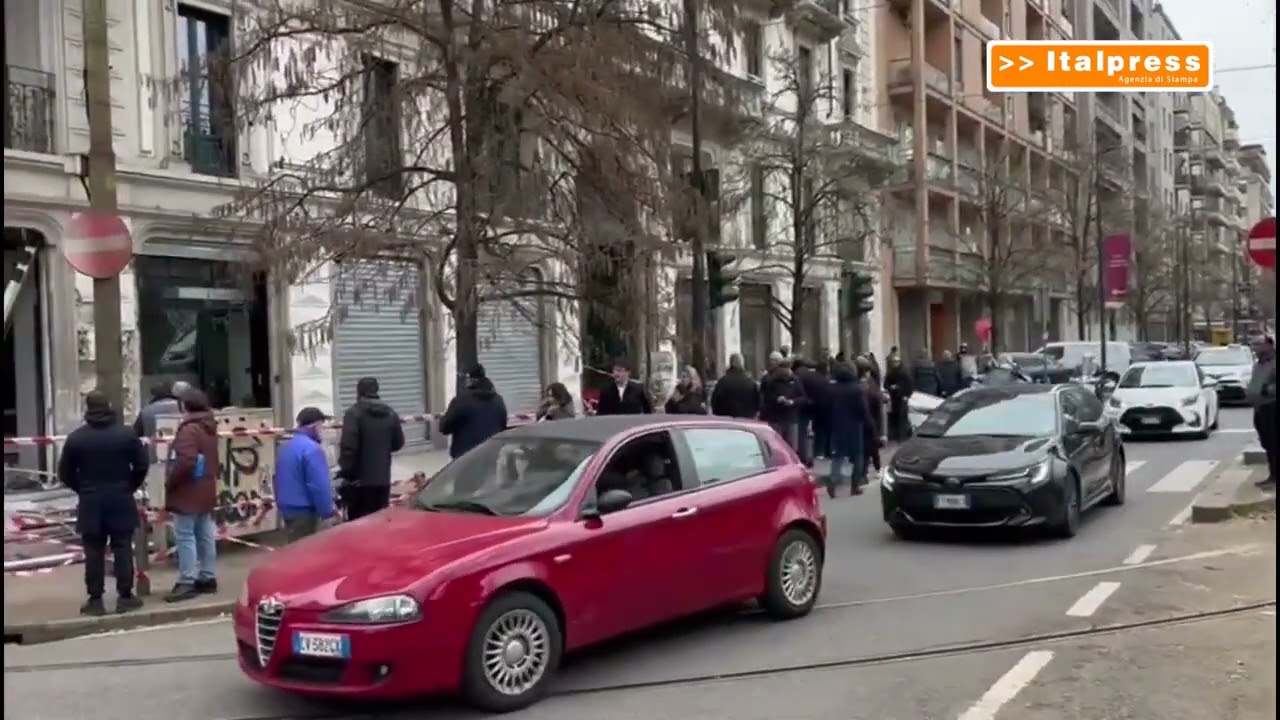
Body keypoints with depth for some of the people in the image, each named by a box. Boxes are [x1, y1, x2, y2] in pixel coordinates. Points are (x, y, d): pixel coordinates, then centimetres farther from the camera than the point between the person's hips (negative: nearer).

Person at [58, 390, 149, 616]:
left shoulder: (76, 438, -4)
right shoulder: (126, 434, -4)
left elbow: (65, 472, 0)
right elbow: (142, 464, -3)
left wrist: (82, 489, 13)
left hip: (90, 502, 0)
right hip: (121, 500, 0)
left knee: (94, 552, 4)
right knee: (122, 549, 4)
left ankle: (95, 599, 6)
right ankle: (125, 596, 6)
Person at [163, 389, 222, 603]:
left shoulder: (189, 429, -17)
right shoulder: (210, 428, 14)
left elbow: (186, 461, -27)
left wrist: (169, 482, -15)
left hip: (188, 491, -10)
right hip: (205, 490, 10)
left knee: (185, 536, -8)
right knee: (205, 536, 12)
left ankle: (187, 582, -9)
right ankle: (208, 578, 17)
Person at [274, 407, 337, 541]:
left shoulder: (286, 447, 13)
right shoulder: (311, 448, -17)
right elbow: (319, 485, -21)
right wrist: (327, 513, -14)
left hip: (288, 510, 9)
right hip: (305, 512, -9)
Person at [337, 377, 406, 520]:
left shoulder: (354, 413, -11)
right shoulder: (390, 413, 9)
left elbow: (348, 446, -18)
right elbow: (398, 443, 14)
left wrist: (345, 471, -8)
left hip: (360, 479, -6)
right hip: (383, 478, 6)